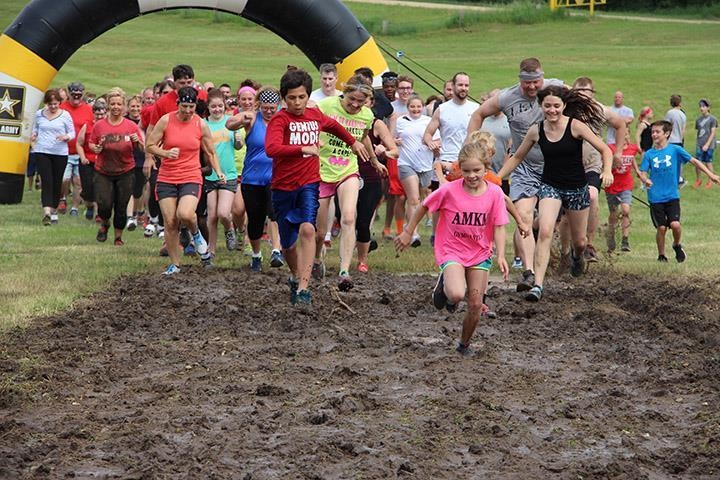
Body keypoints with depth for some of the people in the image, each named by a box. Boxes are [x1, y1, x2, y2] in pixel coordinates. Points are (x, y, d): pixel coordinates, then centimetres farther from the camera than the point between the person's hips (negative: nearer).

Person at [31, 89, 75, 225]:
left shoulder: (65, 115, -1)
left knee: (57, 183, 6)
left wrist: (66, 137, -18)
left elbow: (72, 133, 4)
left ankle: (54, 211, 21)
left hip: (60, 153, 0)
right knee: (46, 182, -12)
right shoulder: (39, 114, 6)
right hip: (42, 152, 0)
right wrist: (33, 135, 1)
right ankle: (46, 212, -22)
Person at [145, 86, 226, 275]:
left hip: (191, 178, -1)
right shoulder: (166, 120, -3)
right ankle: (174, 264, 15)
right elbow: (150, 145, 1)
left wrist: (218, 172, -4)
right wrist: (166, 153, -17)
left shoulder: (201, 125, 0)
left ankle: (196, 234, 9)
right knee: (170, 223, 0)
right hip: (166, 179, 1)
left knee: (185, 214, -26)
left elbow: (210, 153, 11)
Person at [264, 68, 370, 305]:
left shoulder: (316, 115, 5)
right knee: (288, 243, 10)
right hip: (283, 187, -2)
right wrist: (303, 149, -40)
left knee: (307, 229, -22)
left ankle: (303, 288, -25)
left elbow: (333, 125, 30)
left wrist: (353, 141, 42)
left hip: (309, 183, 2)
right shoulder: (280, 119, -12)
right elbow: (271, 148, -31)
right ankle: (296, 277, 41)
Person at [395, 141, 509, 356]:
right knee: (457, 294, -28)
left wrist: (501, 255, -19)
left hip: (480, 254, 2)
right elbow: (424, 207, 1)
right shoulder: (449, 190, -14)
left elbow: (499, 227, -7)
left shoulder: (494, 193, -10)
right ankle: (444, 284, 10)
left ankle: (465, 344, 29)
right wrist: (408, 232, 7)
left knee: (476, 305, 2)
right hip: (451, 251, -2)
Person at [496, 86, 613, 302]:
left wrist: (607, 171, -28)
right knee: (545, 232, -23)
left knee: (579, 241, 14)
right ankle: (538, 285, -25)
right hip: (550, 186, 1)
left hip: (577, 187, -1)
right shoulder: (536, 131, -6)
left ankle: (577, 257, 53)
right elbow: (517, 157, 9)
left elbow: (605, 150, -11)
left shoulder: (575, 126, -14)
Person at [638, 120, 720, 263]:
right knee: (661, 227, 1)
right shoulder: (649, 154, 2)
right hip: (655, 197, 1)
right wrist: (645, 180, -26)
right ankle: (661, 255, 20)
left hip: (672, 196, -1)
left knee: (675, 224, -14)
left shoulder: (675, 150, -2)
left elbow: (694, 161, -1)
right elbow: (642, 172, -1)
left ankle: (677, 245, 16)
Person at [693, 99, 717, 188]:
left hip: (709, 145, -4)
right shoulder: (698, 119, 11)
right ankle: (698, 180, 13)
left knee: (708, 163, 1)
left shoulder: (712, 119, -3)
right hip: (699, 144, 4)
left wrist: (707, 144, -14)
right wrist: (697, 143, 8)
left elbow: (713, 133, -7)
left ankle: (710, 181, 13)